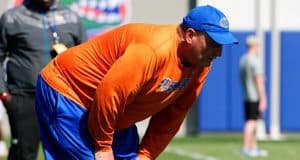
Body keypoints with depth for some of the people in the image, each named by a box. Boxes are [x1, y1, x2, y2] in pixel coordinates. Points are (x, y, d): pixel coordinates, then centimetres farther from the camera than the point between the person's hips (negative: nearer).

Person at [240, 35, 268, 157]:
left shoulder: (243, 59, 12)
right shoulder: (255, 61, -15)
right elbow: (259, 81, -17)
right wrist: (263, 99, -15)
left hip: (246, 96, 9)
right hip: (255, 96, -9)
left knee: (251, 122, 14)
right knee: (251, 122, -7)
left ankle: (254, 147, 20)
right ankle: (246, 148, -10)